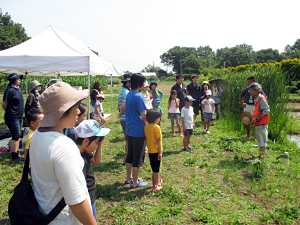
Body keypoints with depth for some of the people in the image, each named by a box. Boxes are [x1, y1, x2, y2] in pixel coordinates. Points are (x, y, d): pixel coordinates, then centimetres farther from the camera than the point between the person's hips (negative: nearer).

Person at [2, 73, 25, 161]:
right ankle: (14, 156, 5)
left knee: (17, 136, 14)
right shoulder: (10, 90, -15)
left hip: (19, 117, 9)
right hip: (13, 117, -9)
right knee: (15, 136, -4)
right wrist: (9, 112, 0)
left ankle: (17, 154, 23)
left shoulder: (19, 89, 12)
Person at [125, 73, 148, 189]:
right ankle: (135, 182, 13)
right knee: (138, 157, 3)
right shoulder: (138, 97, -19)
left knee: (130, 154, 19)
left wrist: (146, 110, 13)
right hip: (138, 131, -9)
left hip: (129, 129, 9)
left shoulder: (129, 94, 8)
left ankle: (129, 178, 32)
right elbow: (143, 116, -18)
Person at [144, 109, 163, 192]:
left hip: (150, 151, 7)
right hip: (156, 151, -7)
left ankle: (158, 181, 40)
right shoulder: (156, 127, -18)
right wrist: (160, 152, -15)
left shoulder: (146, 127, 3)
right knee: (156, 170, 2)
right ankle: (154, 187, 10)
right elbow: (158, 141, -18)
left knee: (154, 168, 22)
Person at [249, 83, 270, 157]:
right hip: (258, 123, 10)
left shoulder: (262, 99, -18)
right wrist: (253, 118, 9)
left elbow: (266, 111, -21)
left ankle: (262, 155, 6)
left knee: (262, 140, -2)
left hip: (262, 123, -10)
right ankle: (260, 154, 28)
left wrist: (257, 119, -23)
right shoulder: (256, 99, 11)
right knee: (259, 139, 17)